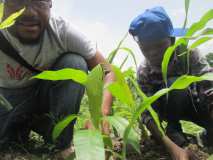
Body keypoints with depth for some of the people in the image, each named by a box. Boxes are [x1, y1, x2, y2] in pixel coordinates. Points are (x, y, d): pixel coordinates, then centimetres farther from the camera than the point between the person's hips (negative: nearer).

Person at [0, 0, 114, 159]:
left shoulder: (63, 31, -26)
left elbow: (108, 71, -25)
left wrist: (101, 114, -43)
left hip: (48, 92, 0)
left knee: (74, 63, -28)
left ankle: (63, 145, -17)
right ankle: (24, 126, 11)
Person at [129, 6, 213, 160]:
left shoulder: (188, 53, -29)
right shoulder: (143, 72, -26)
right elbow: (147, 113, -32)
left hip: (196, 104, 1)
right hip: (172, 109, 0)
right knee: (173, 85, -36)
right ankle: (173, 129, -10)